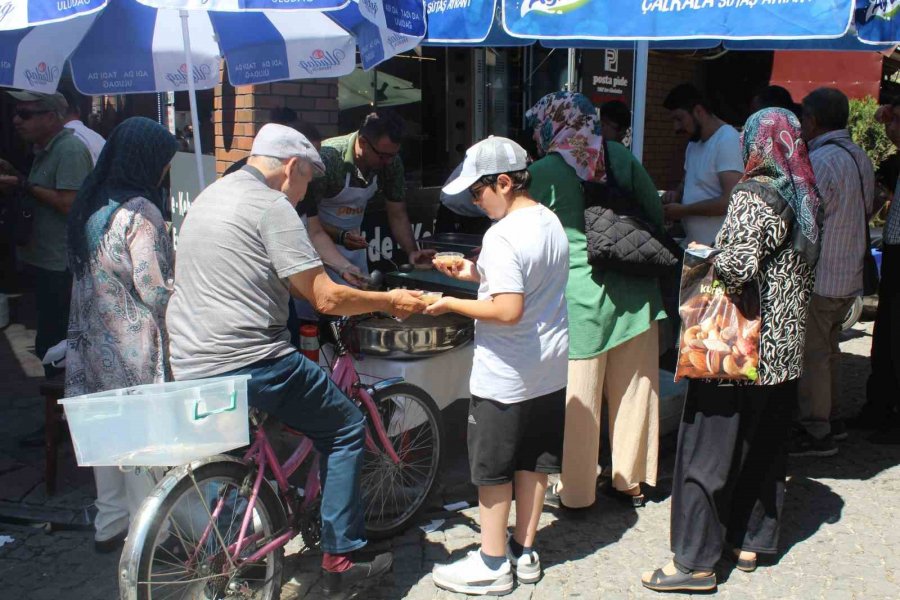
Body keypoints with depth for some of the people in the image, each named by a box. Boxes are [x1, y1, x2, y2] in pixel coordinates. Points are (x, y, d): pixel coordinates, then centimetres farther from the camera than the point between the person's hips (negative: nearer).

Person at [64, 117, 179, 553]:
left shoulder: (91, 204, 8)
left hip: (94, 341, 8)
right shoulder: (140, 212, -18)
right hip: (134, 350, -8)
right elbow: (154, 290, -21)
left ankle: (109, 526, 29)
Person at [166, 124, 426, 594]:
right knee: (346, 429, 8)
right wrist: (390, 301, 2)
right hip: (249, 363, -9)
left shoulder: (208, 197, 18)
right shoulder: (271, 206, -11)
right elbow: (326, 298, -14)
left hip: (189, 366, 9)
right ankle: (339, 558, 12)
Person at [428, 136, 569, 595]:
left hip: (505, 377, -8)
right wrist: (476, 274, 10)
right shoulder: (551, 222, 5)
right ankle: (524, 552, 31)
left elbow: (509, 311, -29)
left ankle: (492, 565, 19)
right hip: (550, 369, 9)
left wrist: (450, 304, -18)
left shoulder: (502, 235, -22)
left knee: (492, 469, 7)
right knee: (534, 463, 17)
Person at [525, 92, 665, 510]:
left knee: (578, 397, 7)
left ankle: (575, 491, 19)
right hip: (635, 291, 4)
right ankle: (630, 481, 30)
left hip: (581, 295, -4)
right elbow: (657, 215, 7)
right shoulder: (620, 156, 3)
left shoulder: (543, 172, -6)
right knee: (633, 390, 15)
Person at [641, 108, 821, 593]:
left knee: (709, 448, -1)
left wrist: (705, 258, -9)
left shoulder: (751, 196, -15)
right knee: (766, 447, 17)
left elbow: (740, 264, -26)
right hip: (784, 350, 8)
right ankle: (750, 541, 30)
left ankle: (695, 561, 5)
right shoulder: (805, 199, 9)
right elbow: (805, 275, 14)